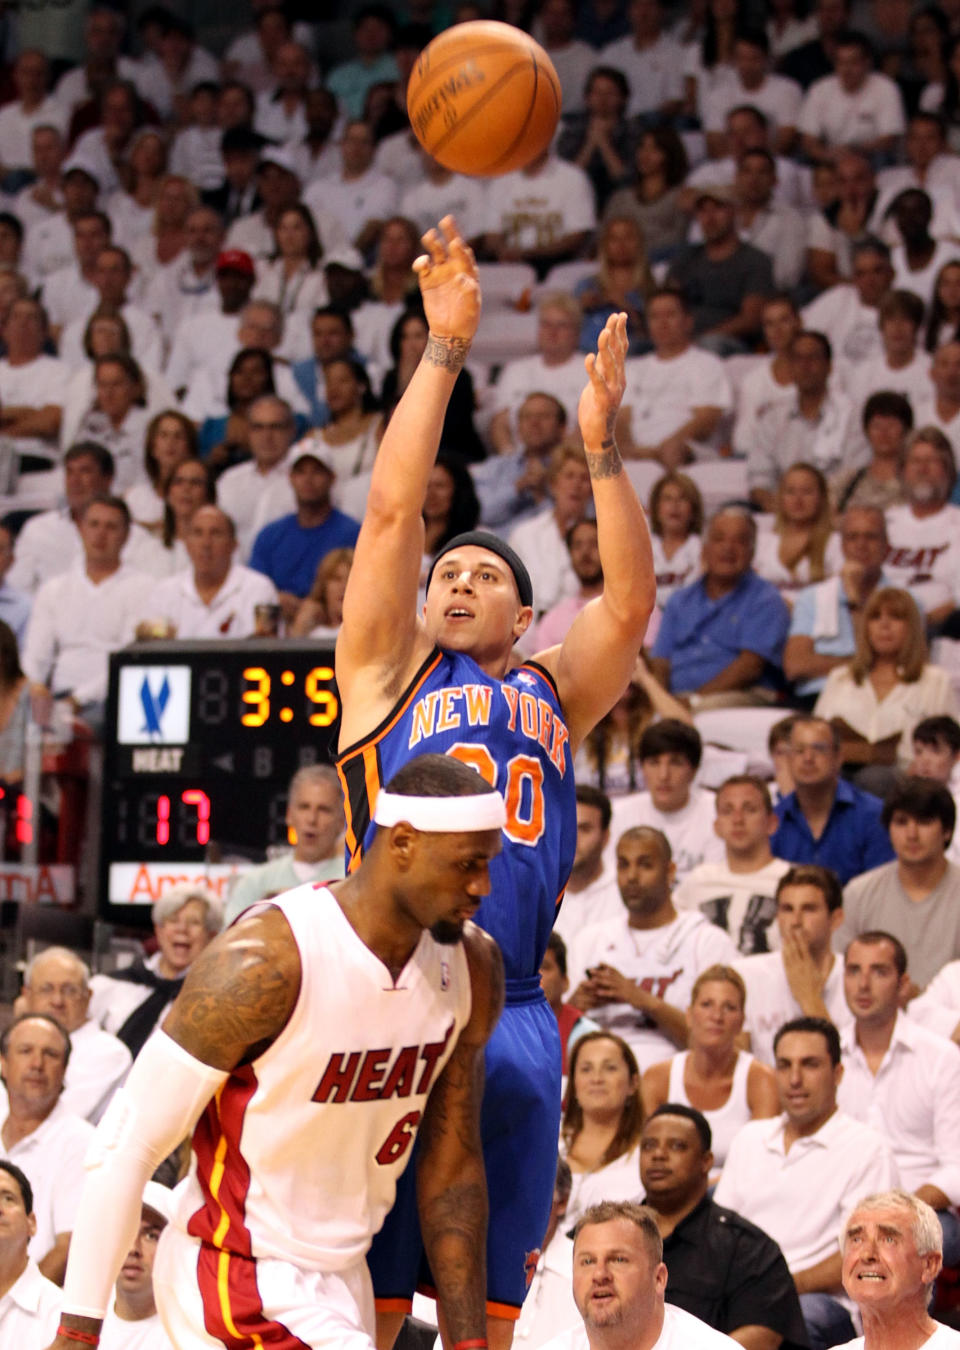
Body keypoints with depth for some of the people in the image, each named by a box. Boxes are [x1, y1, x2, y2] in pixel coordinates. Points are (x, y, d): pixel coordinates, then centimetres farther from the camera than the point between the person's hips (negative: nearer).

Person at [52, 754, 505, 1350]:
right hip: (235, 1274, -8)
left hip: (343, 1275, 8)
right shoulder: (263, 964, -25)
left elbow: (452, 1165, 7)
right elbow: (130, 1146, -19)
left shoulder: (473, 969, -4)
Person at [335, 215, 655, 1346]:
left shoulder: (553, 697, 20)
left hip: (516, 1019, 4)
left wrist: (600, 446, -2)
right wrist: (444, 351, -2)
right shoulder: (386, 673, 10)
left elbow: (630, 602, 6)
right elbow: (391, 511, 2)